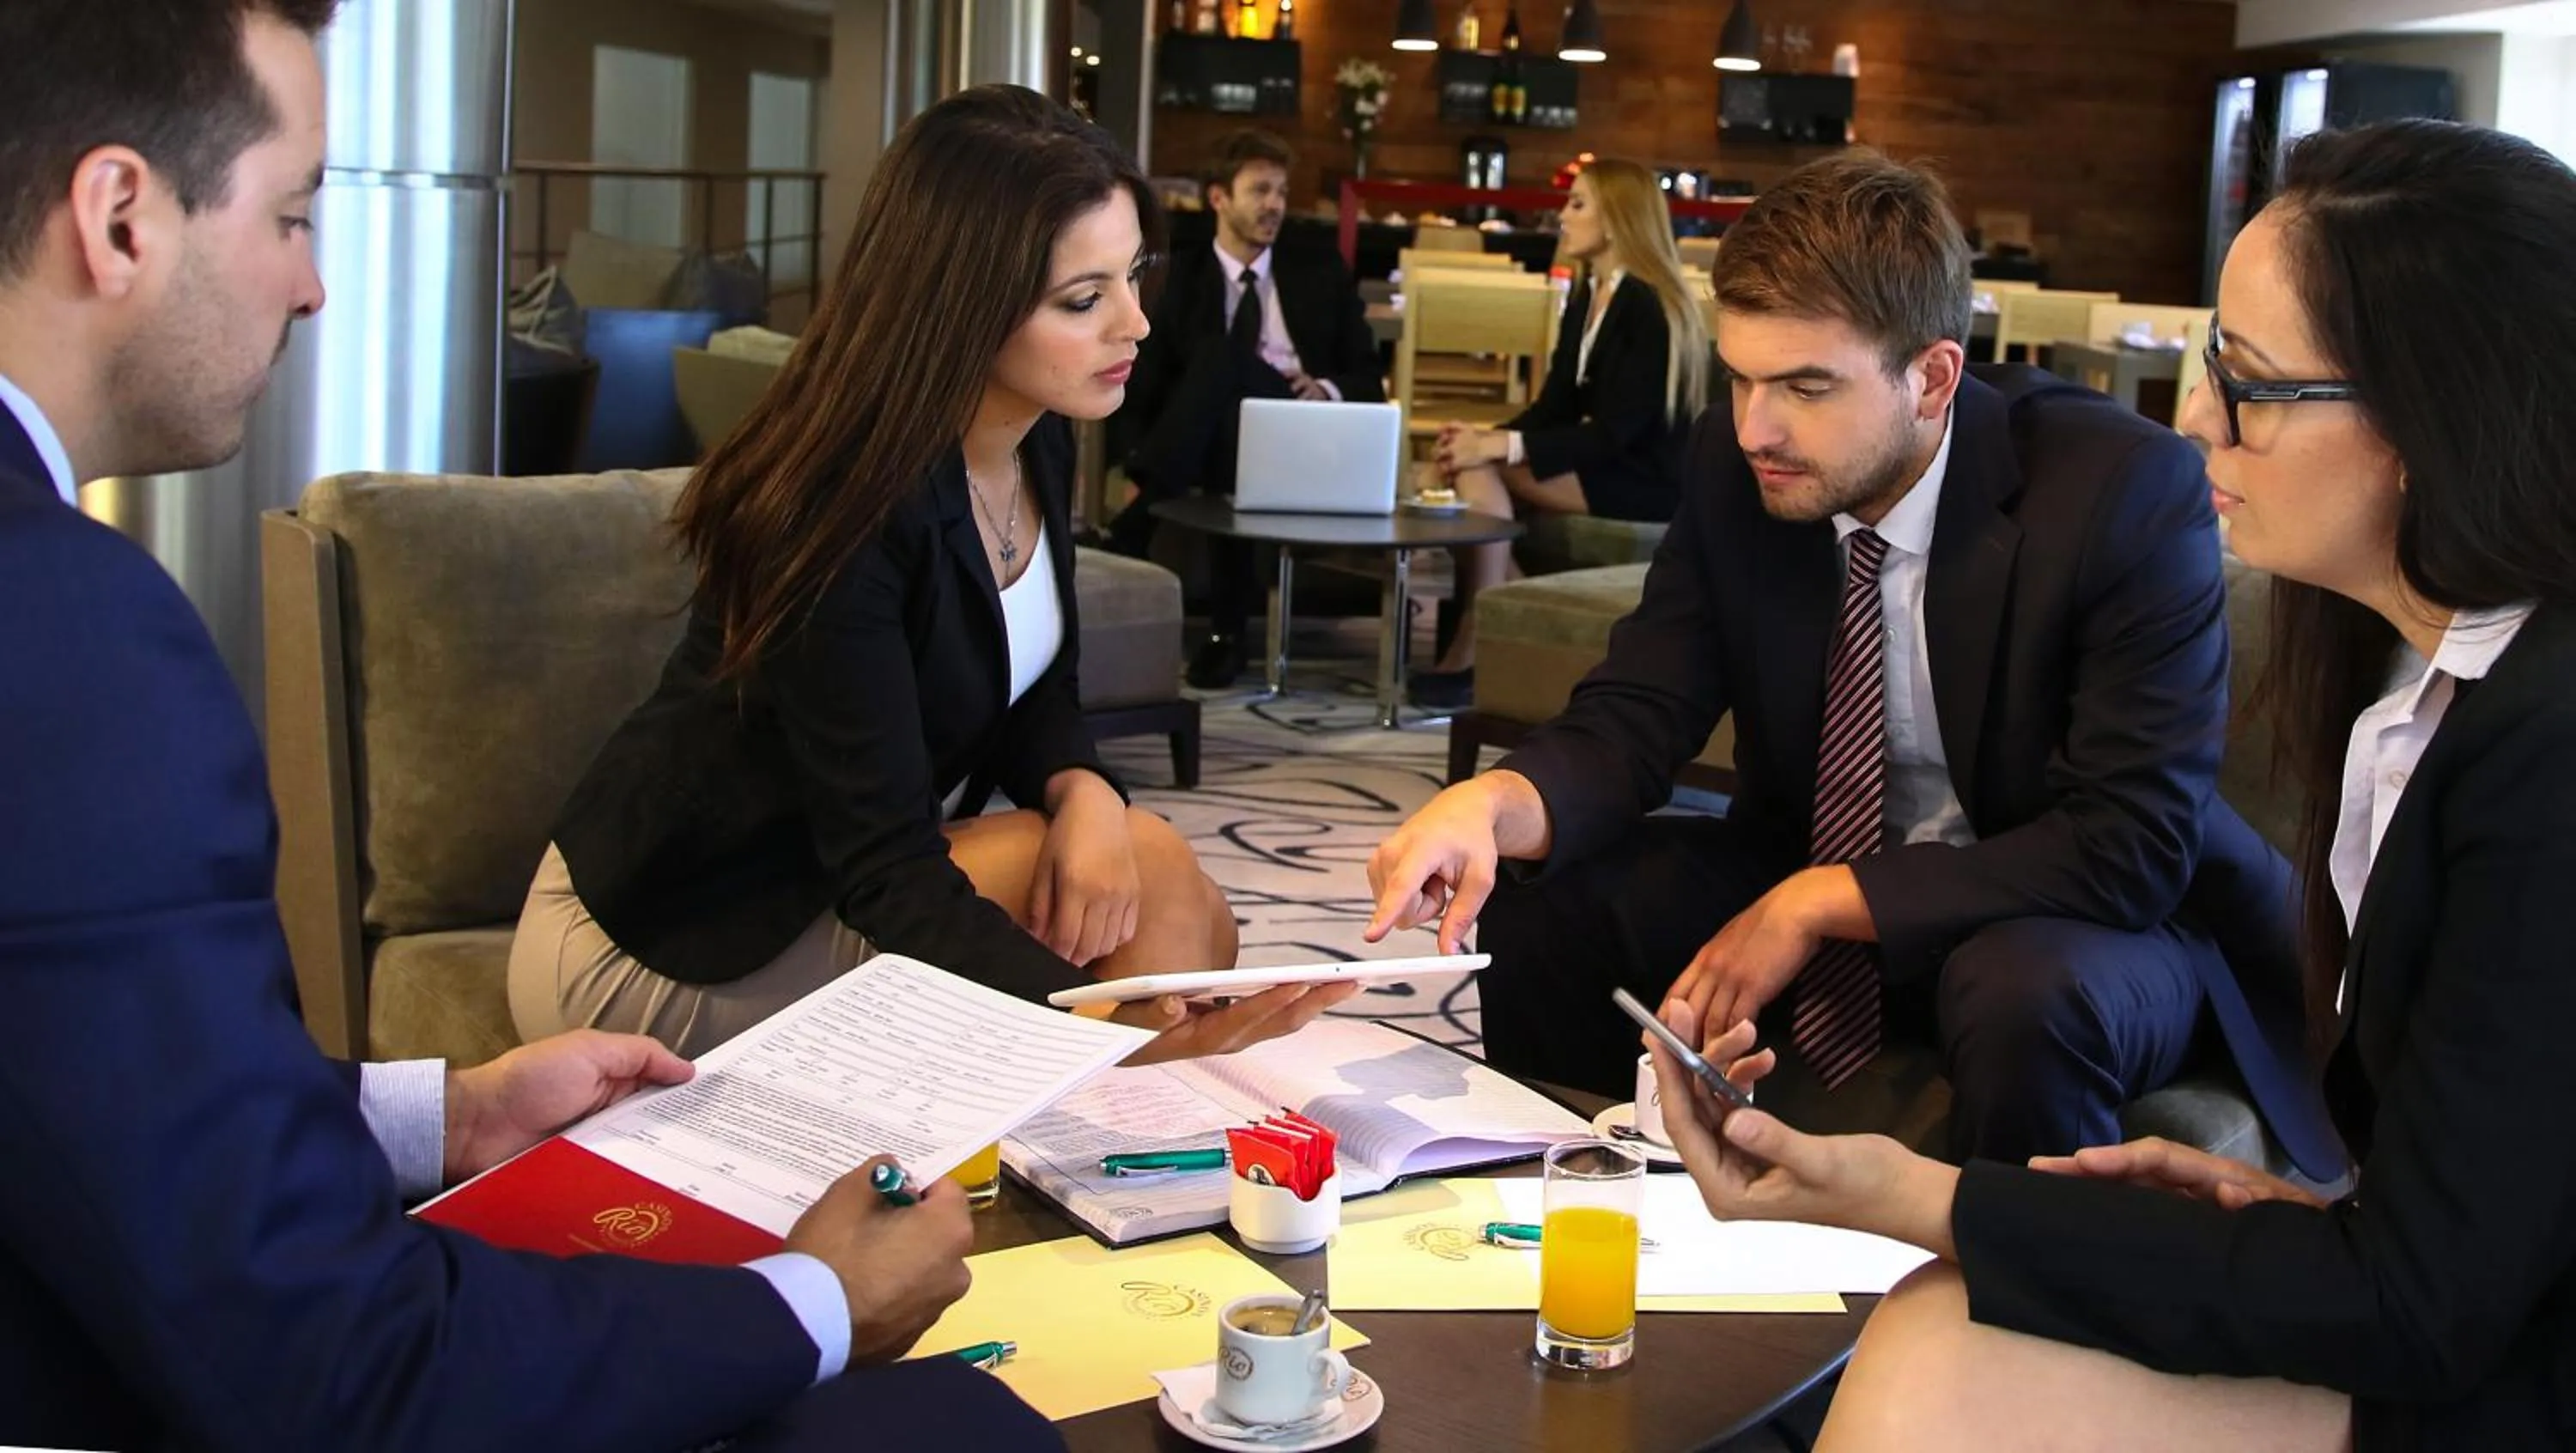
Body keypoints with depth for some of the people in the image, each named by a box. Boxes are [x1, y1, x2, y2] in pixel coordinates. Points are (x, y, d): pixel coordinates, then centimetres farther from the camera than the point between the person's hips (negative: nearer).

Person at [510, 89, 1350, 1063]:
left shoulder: (1041, 443, -4)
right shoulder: (842, 505, -28)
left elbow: (1033, 691, 6)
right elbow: (888, 875, -30)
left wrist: (1082, 790, -19)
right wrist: (1131, 1030, -43)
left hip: (840, 882, 8)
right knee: (1148, 867, -19)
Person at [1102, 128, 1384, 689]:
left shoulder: (1320, 274, 20)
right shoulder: (1182, 280, 17)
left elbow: (1370, 381, 16)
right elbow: (1138, 394, 6)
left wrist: (1329, 390, -9)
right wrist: (1141, 463, -15)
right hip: (1213, 439, 1)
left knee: (1221, 359, -31)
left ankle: (1130, 533, -38)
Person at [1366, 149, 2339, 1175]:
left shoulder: (2127, 490, -23)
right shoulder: (1734, 469, -9)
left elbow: (2133, 849, -24)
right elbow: (1634, 715, -8)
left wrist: (1818, 902, -26)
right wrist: (1492, 804, -31)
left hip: (2081, 934, -4)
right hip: (1801, 887, 5)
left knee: (2025, 996, -37)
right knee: (1534, 905, -13)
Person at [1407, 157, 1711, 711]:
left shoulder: (1647, 307, -15)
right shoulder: (1586, 297, 13)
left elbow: (1615, 432, -21)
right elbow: (1554, 408, 10)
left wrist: (1499, 446, -25)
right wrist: (1485, 437, -10)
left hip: (1645, 479, -8)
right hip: (1603, 462, 8)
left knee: (1483, 472, -25)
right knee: (1473, 469, -16)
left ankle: (1477, 654, -23)